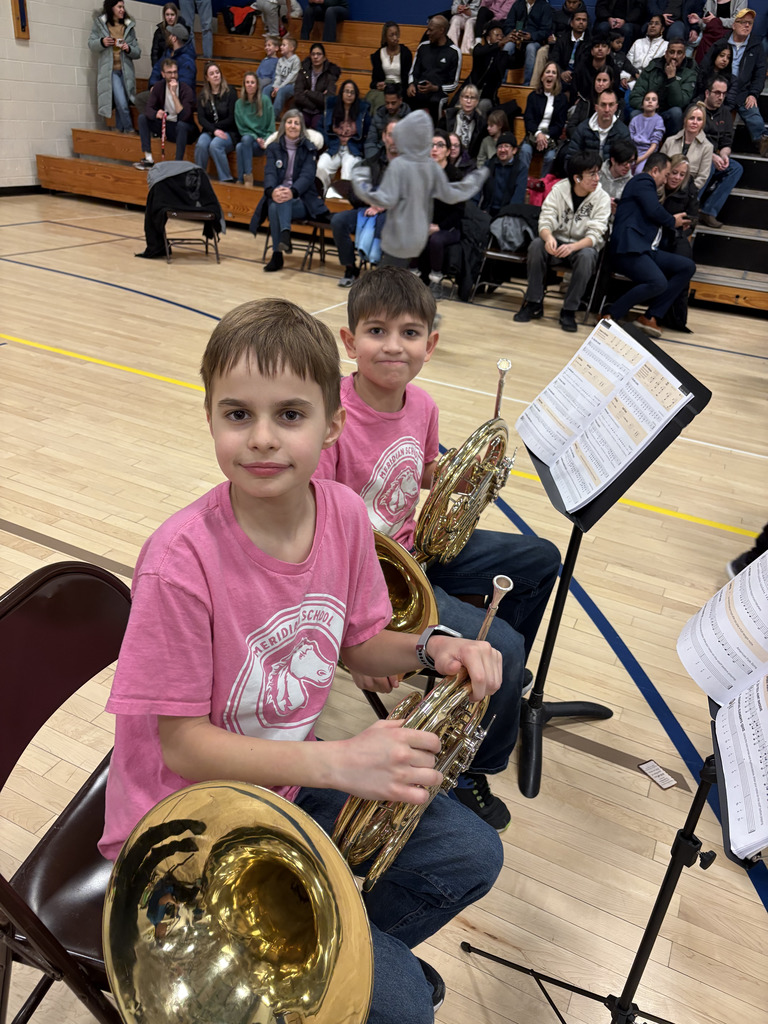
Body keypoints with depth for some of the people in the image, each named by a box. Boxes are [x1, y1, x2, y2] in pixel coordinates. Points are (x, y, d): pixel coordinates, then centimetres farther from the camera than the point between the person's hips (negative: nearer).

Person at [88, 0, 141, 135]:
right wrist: (102, 42, -14)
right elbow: (91, 45, 6)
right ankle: (129, 129, -2)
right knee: (121, 103, -15)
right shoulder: (100, 24, 5)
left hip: (125, 70, 3)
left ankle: (119, 129, 14)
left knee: (121, 103, 3)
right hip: (109, 70, -3)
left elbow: (137, 52, 11)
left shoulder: (129, 26, 12)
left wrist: (129, 49, -10)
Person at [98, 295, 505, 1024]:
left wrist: (432, 649, -17)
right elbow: (181, 745, -23)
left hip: (290, 781, 6)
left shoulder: (343, 514, -12)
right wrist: (339, 761, -33)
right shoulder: (181, 560, -30)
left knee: (470, 856, 6)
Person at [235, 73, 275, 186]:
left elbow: (271, 126, 1)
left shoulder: (265, 100, -1)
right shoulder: (239, 103, 7)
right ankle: (241, 180, -29)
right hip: (248, 139, 3)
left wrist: (265, 141, -11)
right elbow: (241, 128, 7)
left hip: (264, 140, -2)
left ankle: (248, 176, -30)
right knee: (239, 147, -33)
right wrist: (256, 138, -8)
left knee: (242, 145, -33)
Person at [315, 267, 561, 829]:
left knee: (541, 560, 15)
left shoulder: (421, 405, -4)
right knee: (501, 647, -19)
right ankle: (464, 773, 10)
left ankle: (490, 690, 34)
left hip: (410, 548, 8)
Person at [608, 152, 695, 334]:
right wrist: (673, 221, 5)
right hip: (629, 248, -10)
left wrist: (677, 222, 21)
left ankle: (650, 317, -8)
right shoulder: (644, 180, 1)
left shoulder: (644, 184, 32)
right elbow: (654, 211, -12)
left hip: (646, 249, 10)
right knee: (658, 283, -31)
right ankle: (612, 315, -17)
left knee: (688, 266, 0)